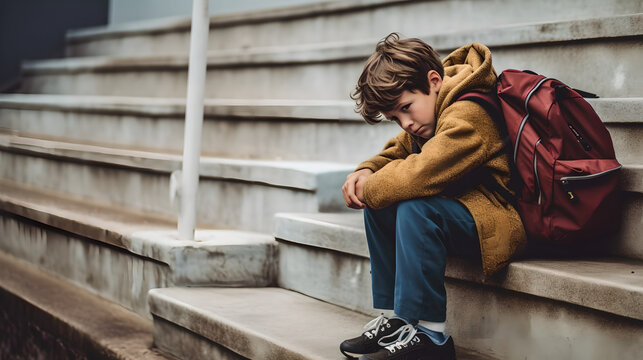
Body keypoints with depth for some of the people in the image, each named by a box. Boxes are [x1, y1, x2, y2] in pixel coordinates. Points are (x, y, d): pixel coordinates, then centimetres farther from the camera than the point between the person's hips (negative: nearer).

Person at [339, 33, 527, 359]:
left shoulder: (468, 115, -24)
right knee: (377, 205, 5)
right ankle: (393, 317, 7)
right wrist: (367, 172, 0)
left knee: (415, 207, -31)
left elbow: (420, 173, -34)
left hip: (502, 219, -11)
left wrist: (370, 189, -15)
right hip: (461, 208, 11)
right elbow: (397, 152, 23)